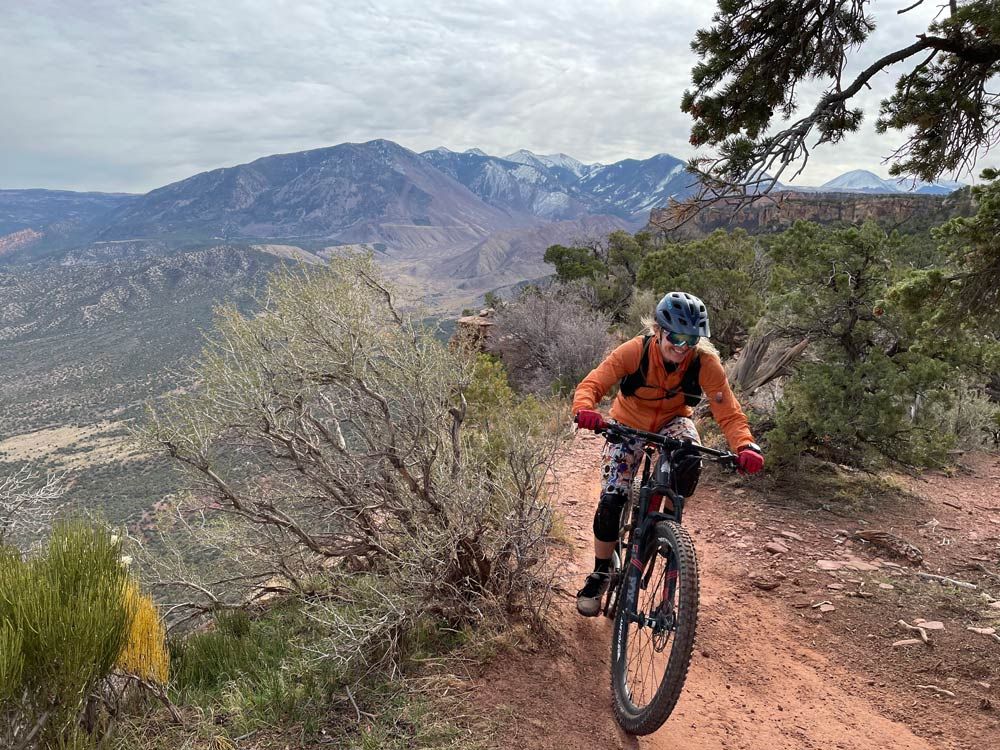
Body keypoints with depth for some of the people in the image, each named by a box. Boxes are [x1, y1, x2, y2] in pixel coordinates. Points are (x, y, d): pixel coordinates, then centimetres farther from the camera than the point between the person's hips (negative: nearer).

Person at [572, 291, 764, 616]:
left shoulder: (705, 362, -26)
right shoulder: (635, 351, -29)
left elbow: (728, 411, -27)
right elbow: (592, 383, -33)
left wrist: (746, 446, -47)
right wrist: (585, 409, -55)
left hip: (673, 421, 1)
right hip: (629, 423, -1)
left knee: (690, 461, -34)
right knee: (611, 499, -13)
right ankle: (600, 572, 10)